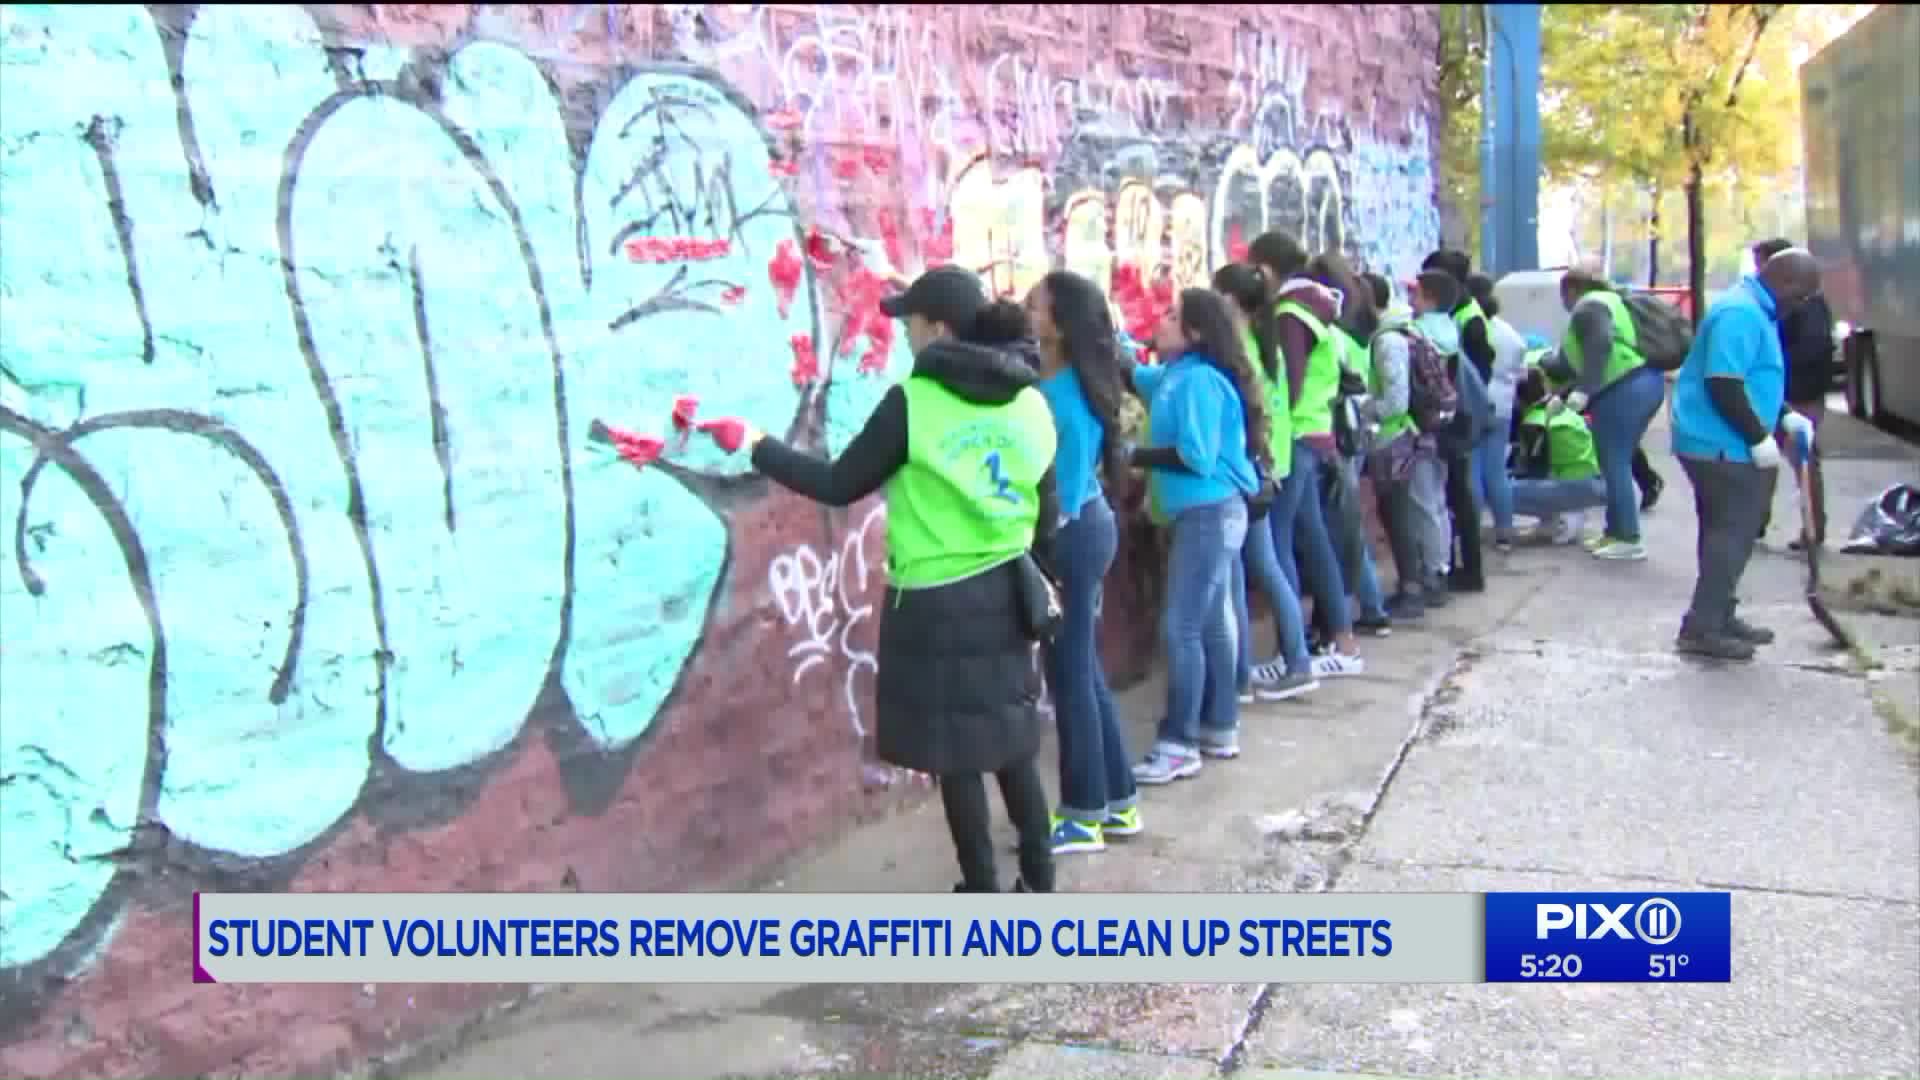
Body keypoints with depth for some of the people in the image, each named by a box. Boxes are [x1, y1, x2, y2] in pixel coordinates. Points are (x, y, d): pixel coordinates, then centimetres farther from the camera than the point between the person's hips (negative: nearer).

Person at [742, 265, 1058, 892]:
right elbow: (1047, 515, 7)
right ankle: (1038, 879, 23)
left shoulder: (913, 401, -13)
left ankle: (982, 893, 15)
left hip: (937, 603, -5)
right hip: (1003, 594, 5)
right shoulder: (1030, 401, 2)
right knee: (1009, 737, 16)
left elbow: (839, 485, -7)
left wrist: (759, 448, 4)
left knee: (955, 750, 6)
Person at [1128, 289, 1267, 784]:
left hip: (1208, 514, -10)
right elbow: (1130, 373, 25)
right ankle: (1219, 728, 24)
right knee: (1212, 623, 15)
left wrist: (1135, 455, -16)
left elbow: (1196, 458, -23)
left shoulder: (1197, 380, -19)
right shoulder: (1176, 375, 10)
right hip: (1209, 513, 10)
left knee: (1181, 627, -8)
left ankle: (1179, 744, -2)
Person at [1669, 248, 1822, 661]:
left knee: (1728, 533, 17)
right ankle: (1702, 628, -4)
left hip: (1718, 445, 11)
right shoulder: (1741, 313, -19)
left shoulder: (1756, 311, 16)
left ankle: (1718, 617, 26)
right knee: (1732, 535, -7)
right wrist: (1759, 438, -21)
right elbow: (1722, 385, -26)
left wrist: (1785, 417, 15)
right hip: (1722, 446, -11)